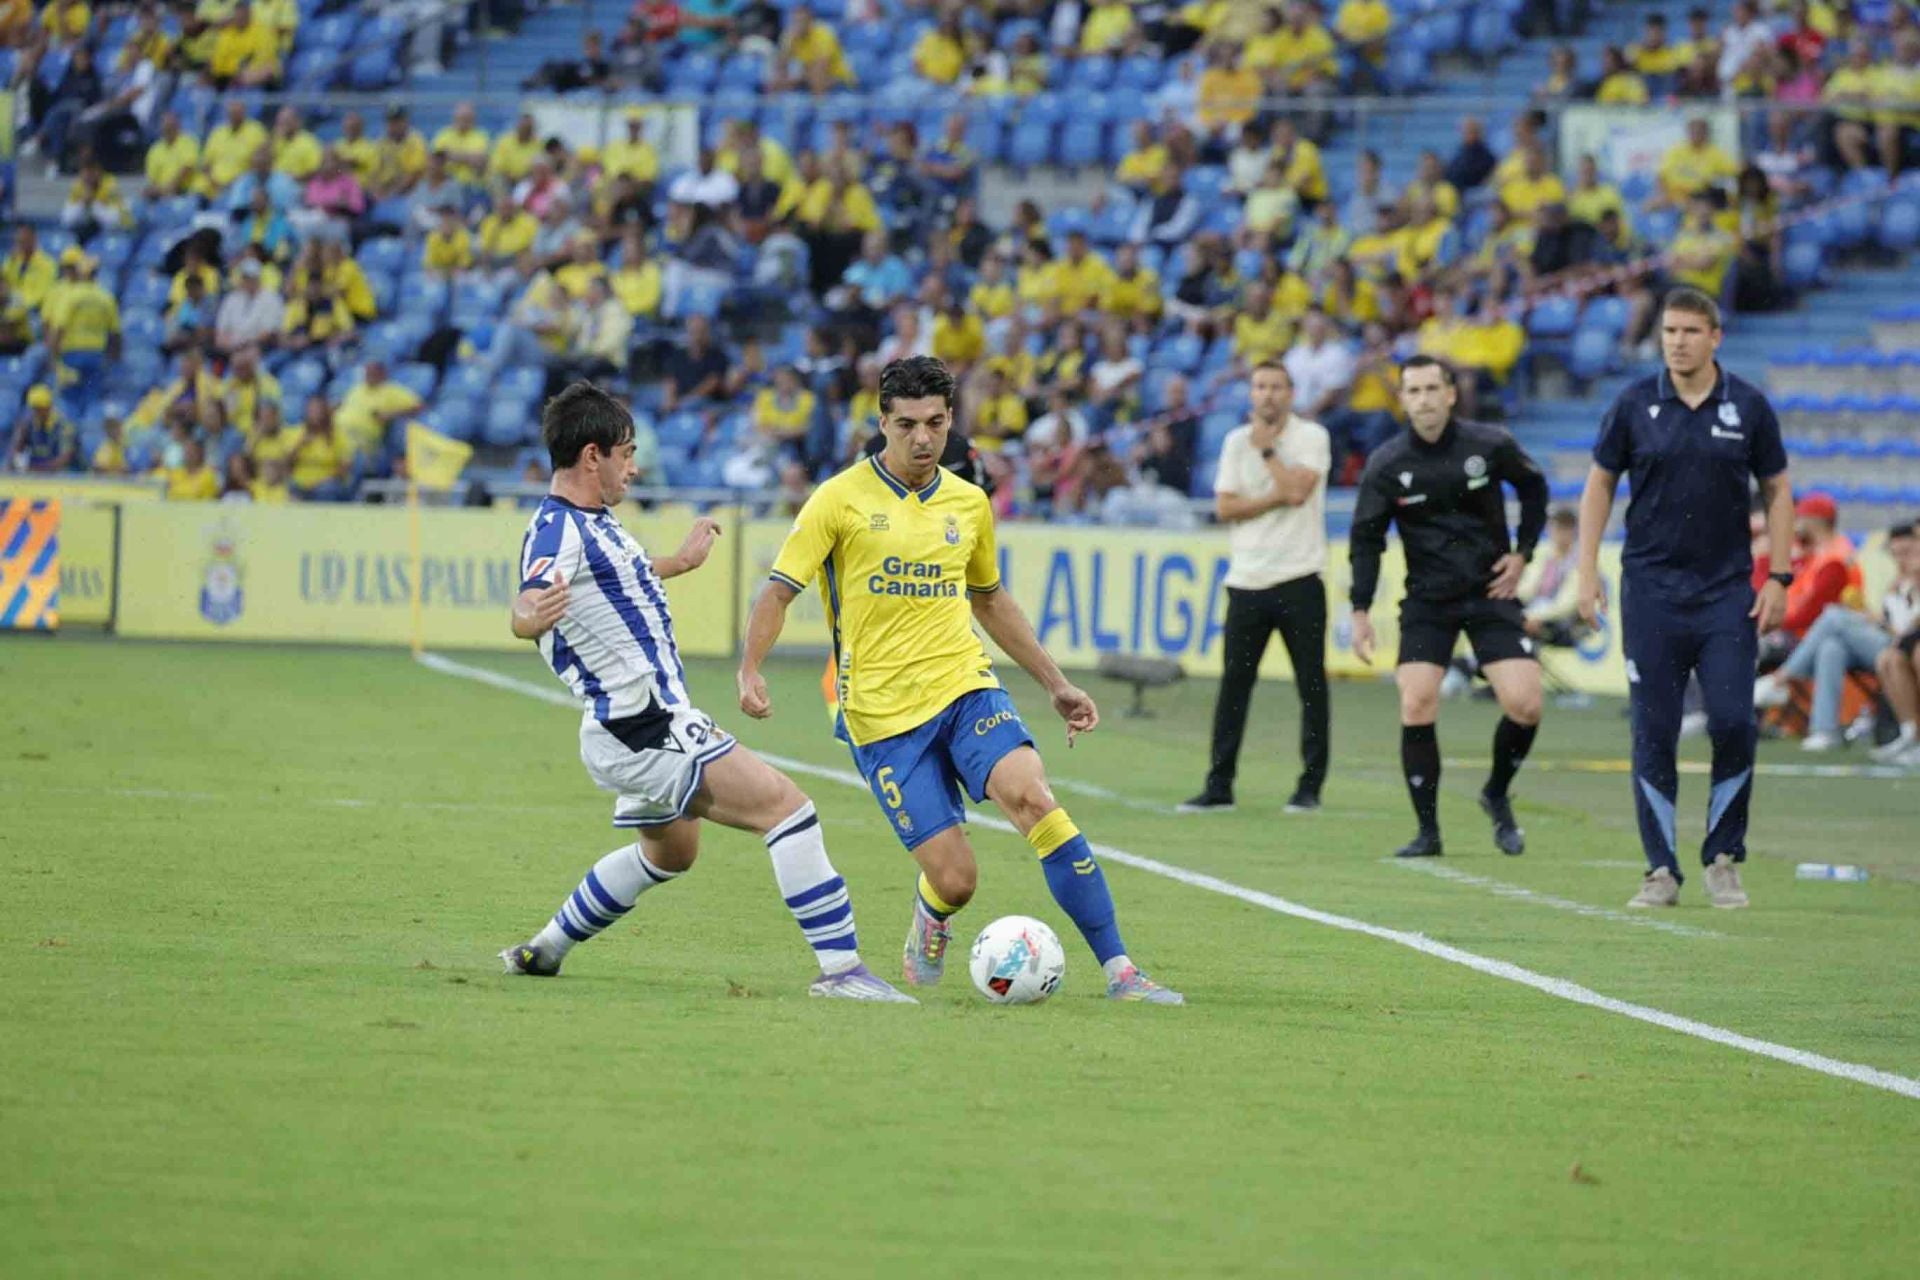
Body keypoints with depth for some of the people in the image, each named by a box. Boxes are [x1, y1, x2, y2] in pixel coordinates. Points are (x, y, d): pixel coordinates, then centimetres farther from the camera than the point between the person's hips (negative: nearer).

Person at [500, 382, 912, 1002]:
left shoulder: (589, 521, 11)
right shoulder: (558, 531, -20)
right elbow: (525, 611, -38)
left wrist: (679, 561, 44)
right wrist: (535, 614, -61)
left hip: (654, 725, 11)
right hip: (646, 733, -11)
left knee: (668, 853, 33)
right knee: (785, 805, -17)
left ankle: (544, 949, 41)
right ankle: (840, 968, -21)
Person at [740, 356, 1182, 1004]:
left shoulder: (969, 504, 11)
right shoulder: (841, 500, -3)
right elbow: (778, 592, -4)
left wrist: (1056, 683, 25)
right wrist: (750, 672, -21)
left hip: (964, 687, 3)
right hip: (883, 712, -3)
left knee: (1032, 796, -27)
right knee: (954, 878, -11)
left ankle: (1119, 970, -25)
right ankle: (931, 921, 31)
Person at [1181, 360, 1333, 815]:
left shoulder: (1311, 436, -1)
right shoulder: (1237, 441, 10)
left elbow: (1298, 489, -16)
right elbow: (1225, 506, 1)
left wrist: (1267, 449, -7)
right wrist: (1277, 498, -9)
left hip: (1299, 577, -3)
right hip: (1247, 580, 3)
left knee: (1311, 685, -1)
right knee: (1234, 683, 1)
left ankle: (1310, 786, 6)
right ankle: (1219, 785, 4)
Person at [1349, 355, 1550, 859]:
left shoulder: (1490, 445, -7)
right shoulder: (1386, 465, -7)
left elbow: (1533, 487, 12)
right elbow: (1366, 539, 0)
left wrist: (1522, 554, 4)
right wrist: (1361, 611, -7)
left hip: (1491, 592, 0)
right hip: (1427, 600, 0)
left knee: (1524, 706, -12)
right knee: (1416, 708, -15)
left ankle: (1497, 797, 17)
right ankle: (1427, 830, -2)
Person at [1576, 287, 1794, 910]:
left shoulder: (1748, 406, 1)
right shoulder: (1635, 404, 0)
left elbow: (1777, 490, 8)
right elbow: (1599, 484, 9)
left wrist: (1778, 579, 1)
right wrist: (1588, 571, 2)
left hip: (1727, 590, 0)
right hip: (1651, 592, 0)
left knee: (1734, 725, -8)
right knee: (1654, 734, -1)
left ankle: (1723, 860, 8)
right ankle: (1661, 870, 7)